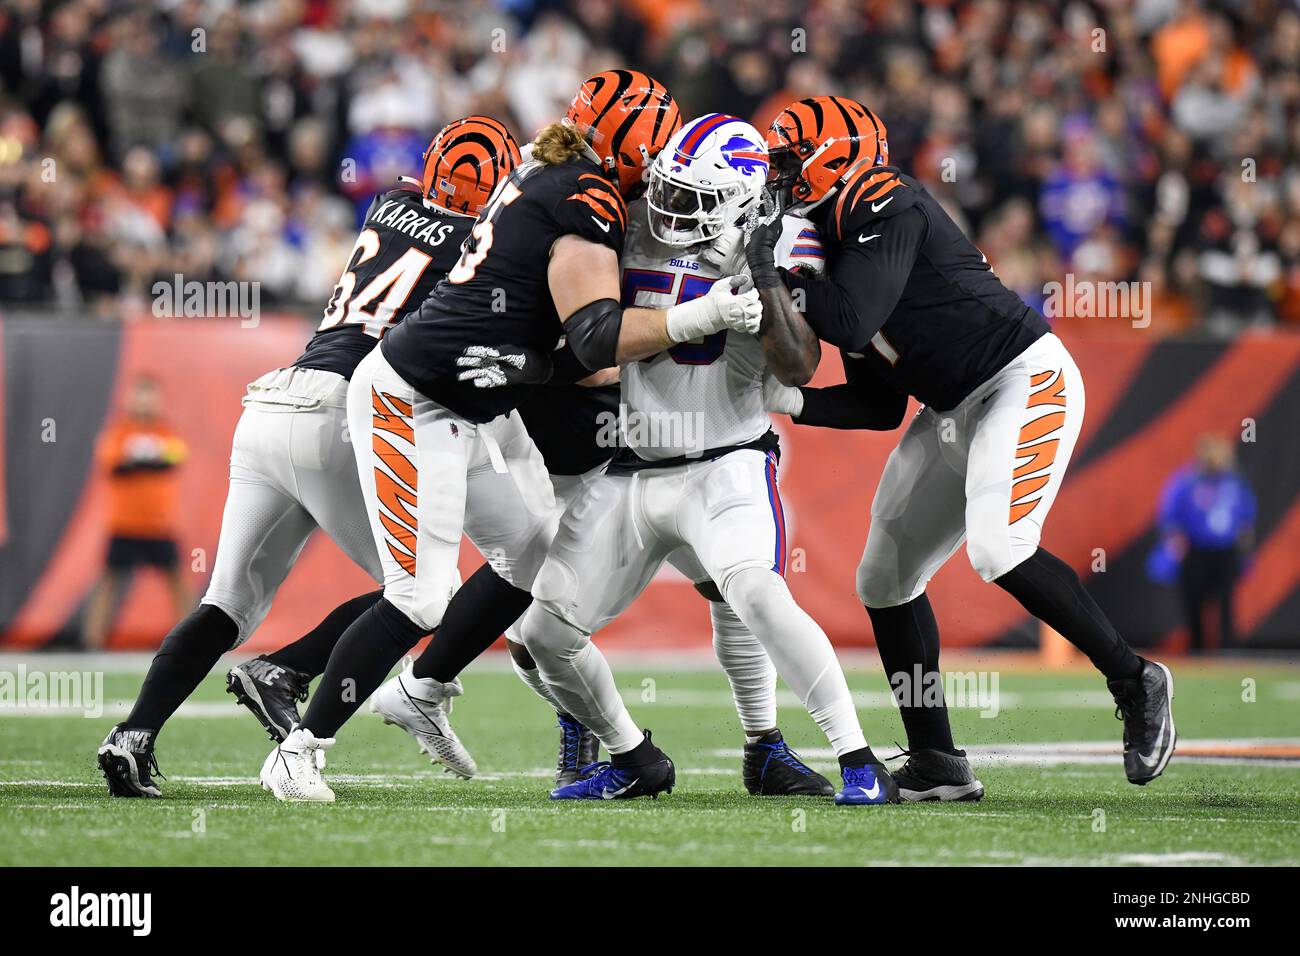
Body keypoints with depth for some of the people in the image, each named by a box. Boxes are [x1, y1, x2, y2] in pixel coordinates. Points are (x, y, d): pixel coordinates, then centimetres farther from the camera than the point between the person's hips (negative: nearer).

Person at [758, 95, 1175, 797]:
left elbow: (853, 322, -28)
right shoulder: (830, 241, 12)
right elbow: (878, 408, 13)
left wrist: (779, 278, -16)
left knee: (996, 549, -27)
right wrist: (790, 402, 1)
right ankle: (936, 765, 12)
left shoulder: (884, 207, -14)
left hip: (1024, 380, -10)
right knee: (885, 580, 6)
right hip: (953, 412, 10)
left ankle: (1134, 682, -10)